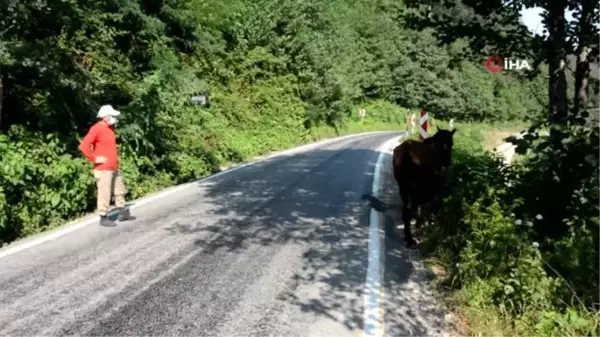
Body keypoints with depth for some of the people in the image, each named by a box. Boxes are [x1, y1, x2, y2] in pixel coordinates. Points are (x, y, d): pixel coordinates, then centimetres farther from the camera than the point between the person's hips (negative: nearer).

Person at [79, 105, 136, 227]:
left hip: (114, 167, 9)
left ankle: (123, 213, 28)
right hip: (103, 169, -9)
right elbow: (83, 146, -23)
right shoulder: (96, 129, -15)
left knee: (120, 190, 17)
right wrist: (94, 158, -20)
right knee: (104, 193, -5)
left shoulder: (110, 128, 12)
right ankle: (103, 218, 4)